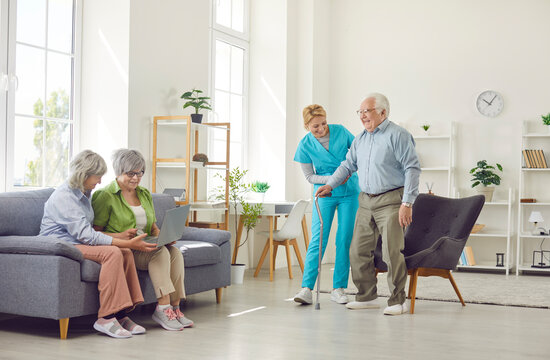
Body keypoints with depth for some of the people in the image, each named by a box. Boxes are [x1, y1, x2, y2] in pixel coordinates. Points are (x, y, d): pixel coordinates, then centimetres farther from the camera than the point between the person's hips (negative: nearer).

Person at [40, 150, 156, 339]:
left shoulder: (83, 194, 14)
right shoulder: (63, 196, -17)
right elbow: (85, 235, -24)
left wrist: (119, 236, 1)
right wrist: (127, 243, -26)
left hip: (77, 244, 9)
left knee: (125, 253, -12)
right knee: (112, 253, -29)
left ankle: (120, 314, -13)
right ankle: (106, 318, -27)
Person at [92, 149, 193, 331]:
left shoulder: (145, 194, 18)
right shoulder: (104, 196, -3)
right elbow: (95, 232, -8)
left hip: (145, 246, 6)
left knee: (175, 252, -22)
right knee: (160, 252, -30)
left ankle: (174, 306, -22)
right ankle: (163, 308, -29)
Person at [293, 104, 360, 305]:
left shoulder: (340, 131, -5)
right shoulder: (305, 146, -8)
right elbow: (309, 176, -2)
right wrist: (332, 179, -17)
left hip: (350, 193, 1)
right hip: (324, 195, -1)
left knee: (345, 240, 0)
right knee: (318, 240, -9)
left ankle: (338, 289, 7)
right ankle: (306, 288, -8)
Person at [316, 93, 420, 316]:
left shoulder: (398, 135, -8)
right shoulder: (360, 139, 14)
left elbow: (412, 169, -12)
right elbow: (348, 165, 23)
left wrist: (407, 203, -17)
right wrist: (330, 184, 12)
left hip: (390, 201, -7)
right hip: (366, 201, 7)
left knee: (392, 252, -9)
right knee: (358, 250, 7)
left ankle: (397, 301, 2)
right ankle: (367, 297, 20)